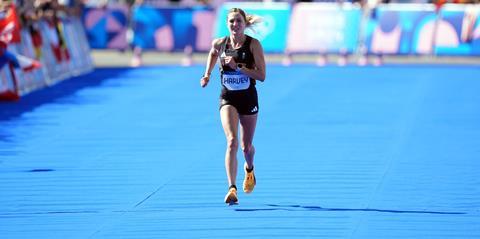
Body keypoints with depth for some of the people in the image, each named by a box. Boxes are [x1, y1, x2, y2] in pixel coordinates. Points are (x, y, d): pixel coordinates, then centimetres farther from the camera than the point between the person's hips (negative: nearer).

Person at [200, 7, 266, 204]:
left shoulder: (253, 44, -11)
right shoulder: (219, 44, -3)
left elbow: (261, 76, -16)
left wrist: (238, 66, -24)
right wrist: (207, 74, 17)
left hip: (248, 99, 0)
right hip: (228, 99, 0)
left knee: (246, 146, 15)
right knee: (232, 141, -20)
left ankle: (249, 169, 51)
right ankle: (232, 188, -26)